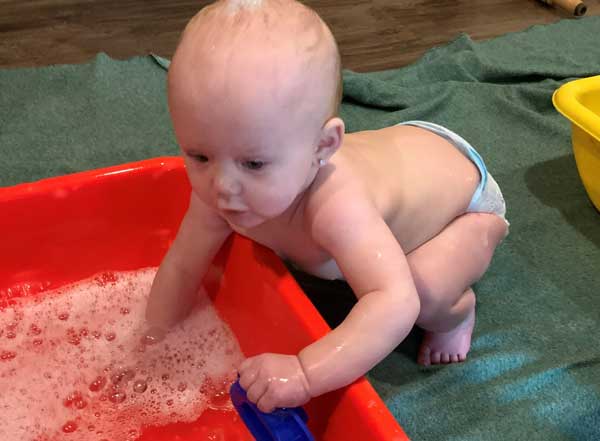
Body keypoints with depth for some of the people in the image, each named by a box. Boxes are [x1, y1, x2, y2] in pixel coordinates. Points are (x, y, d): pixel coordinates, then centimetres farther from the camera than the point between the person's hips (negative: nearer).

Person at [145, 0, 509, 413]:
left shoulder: (335, 204, -48)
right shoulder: (219, 185, -27)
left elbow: (396, 302, -56)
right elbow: (182, 265, -14)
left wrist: (305, 373, -63)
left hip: (464, 189, -6)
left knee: (423, 290, -30)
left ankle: (456, 309, 3)